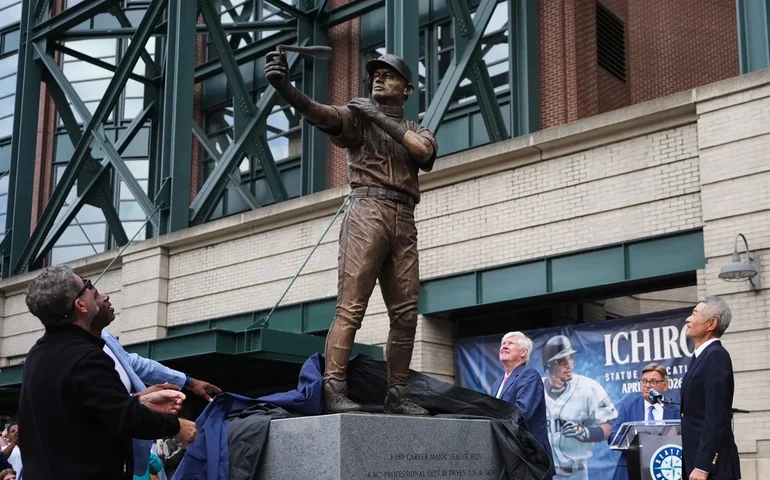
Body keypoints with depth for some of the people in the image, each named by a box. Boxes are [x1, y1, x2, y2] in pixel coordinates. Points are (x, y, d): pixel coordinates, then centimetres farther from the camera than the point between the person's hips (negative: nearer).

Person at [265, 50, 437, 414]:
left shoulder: (417, 131, 22)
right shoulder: (357, 115, 11)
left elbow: (424, 151, -3)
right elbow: (322, 114, -10)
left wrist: (379, 117, -3)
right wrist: (284, 87, -30)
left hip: (404, 221, 5)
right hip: (368, 211, -4)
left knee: (406, 314, 1)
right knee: (350, 306, -14)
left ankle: (397, 395, 6)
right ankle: (334, 390, -18)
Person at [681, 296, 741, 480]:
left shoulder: (716, 356, -14)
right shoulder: (701, 356, 15)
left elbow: (716, 418, -20)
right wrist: (694, 464, 16)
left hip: (712, 465, -9)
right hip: (698, 460, 9)